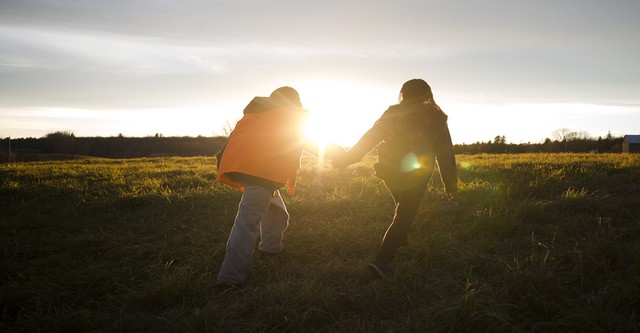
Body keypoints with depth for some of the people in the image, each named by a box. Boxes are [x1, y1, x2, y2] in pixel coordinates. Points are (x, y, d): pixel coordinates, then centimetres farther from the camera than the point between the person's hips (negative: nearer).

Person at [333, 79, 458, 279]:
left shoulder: (392, 114, 3)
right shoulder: (435, 118, 0)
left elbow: (369, 138, -2)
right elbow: (445, 153, -1)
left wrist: (346, 159, 2)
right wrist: (451, 184, 5)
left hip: (389, 171, 4)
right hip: (415, 175, -3)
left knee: (403, 208, 29)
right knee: (404, 217, 1)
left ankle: (400, 240, 45)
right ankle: (382, 261, -9)